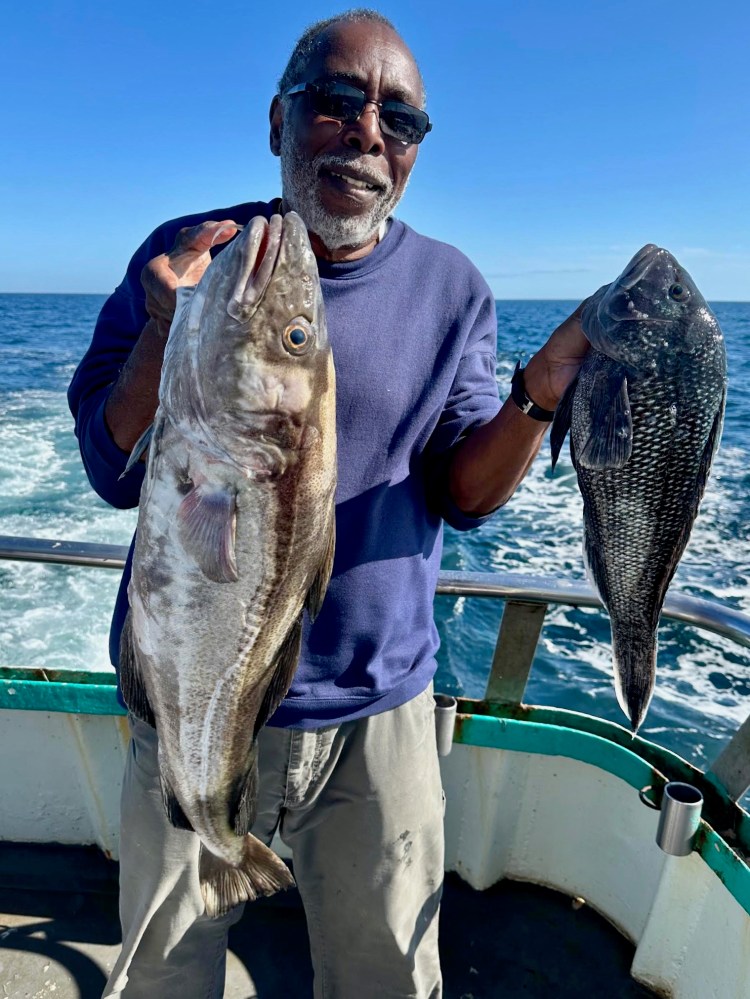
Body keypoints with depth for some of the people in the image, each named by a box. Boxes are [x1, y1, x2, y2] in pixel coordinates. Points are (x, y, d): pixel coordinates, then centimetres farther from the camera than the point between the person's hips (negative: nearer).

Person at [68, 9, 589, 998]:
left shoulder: (450, 288, -3)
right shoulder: (184, 257, -5)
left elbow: (464, 496, -5)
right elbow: (115, 476, -9)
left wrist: (542, 390, -22)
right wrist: (167, 331, -26)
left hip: (379, 712, 1)